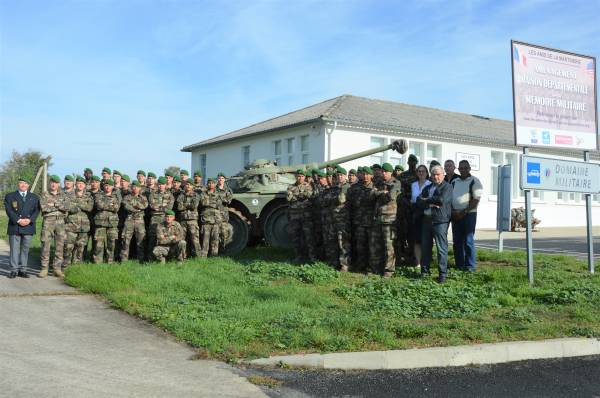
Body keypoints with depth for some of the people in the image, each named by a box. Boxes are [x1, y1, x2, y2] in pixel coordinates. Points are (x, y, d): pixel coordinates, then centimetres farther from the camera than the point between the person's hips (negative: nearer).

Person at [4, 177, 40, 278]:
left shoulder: (34, 197, 16)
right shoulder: (9, 196, 10)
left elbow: (36, 210, 5)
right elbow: (9, 210, -2)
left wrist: (29, 220, -12)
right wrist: (18, 220, -15)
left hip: (28, 227, 1)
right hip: (14, 227, -1)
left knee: (25, 249, 2)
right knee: (14, 249, -1)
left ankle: (22, 270, 6)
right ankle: (14, 270, 3)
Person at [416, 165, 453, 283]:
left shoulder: (447, 187, 2)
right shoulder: (427, 188, 20)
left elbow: (442, 200, -15)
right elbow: (419, 201, 7)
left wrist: (427, 200, -2)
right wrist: (430, 203, -11)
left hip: (440, 221, -6)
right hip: (427, 220, 6)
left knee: (441, 248, -6)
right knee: (425, 247, 7)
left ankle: (442, 273, -1)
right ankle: (424, 271, 15)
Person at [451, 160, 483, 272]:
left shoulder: (474, 181, -2)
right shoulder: (454, 182, 16)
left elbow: (476, 199, -10)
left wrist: (464, 212, -13)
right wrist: (452, 211, -2)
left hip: (469, 214, -6)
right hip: (455, 215, 6)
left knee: (468, 241, -6)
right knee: (456, 241, 7)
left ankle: (470, 266, 0)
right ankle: (459, 265, 14)